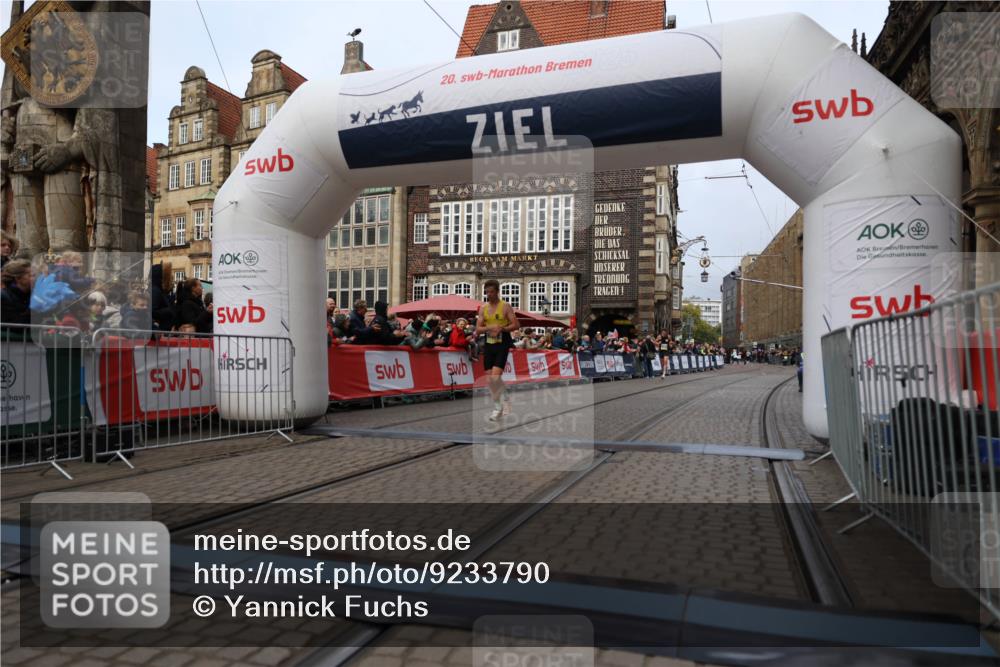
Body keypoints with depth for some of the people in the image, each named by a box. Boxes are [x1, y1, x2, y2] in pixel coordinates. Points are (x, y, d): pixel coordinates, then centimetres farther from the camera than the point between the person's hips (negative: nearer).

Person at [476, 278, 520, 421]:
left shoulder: (505, 306, -3)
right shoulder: (483, 308, 9)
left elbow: (516, 325, -6)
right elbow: (478, 329, 4)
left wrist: (501, 328, -19)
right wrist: (490, 327, -15)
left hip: (502, 344, -5)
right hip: (488, 344, 5)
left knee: (496, 376, -18)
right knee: (489, 379, 6)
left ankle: (505, 398, 7)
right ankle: (497, 406, 19)